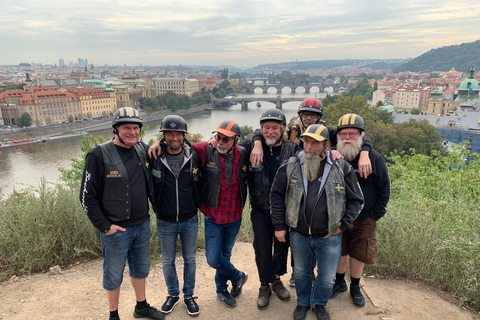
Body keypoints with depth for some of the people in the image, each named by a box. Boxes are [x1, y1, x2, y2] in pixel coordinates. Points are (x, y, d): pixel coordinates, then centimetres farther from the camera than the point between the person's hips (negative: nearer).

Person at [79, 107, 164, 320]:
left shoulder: (143, 150, 1)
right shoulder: (99, 155, -15)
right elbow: (87, 196, -12)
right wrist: (104, 226, -13)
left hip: (143, 225, 5)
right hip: (115, 230, -5)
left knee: (141, 269, 21)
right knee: (114, 275, 13)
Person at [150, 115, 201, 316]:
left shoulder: (193, 156, -8)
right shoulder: (155, 158, -11)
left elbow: (200, 183, 6)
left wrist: (197, 203, 4)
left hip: (190, 220, 0)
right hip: (165, 222, 0)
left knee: (190, 260, 15)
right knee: (167, 261, 16)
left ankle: (189, 296, 36)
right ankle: (173, 294, 40)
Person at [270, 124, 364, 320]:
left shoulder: (341, 168, -9)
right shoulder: (291, 166, -6)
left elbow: (356, 200, -1)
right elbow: (276, 195, 1)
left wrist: (342, 226, -7)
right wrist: (279, 225, -2)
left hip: (329, 236, -1)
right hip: (299, 234, 1)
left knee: (327, 278, 14)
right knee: (300, 272, 21)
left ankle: (319, 304, 44)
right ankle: (302, 303, 48)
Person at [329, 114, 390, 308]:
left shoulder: (374, 158, -9)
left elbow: (384, 189, -1)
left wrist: (375, 215, -3)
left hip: (364, 220, -1)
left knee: (359, 254, 12)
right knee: (339, 252, 15)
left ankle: (355, 287, 35)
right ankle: (339, 283, 38)